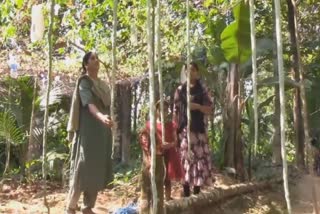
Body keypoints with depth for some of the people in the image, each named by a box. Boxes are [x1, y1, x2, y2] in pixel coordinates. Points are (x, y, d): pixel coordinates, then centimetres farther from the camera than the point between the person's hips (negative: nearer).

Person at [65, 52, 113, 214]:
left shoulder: (102, 84, 17)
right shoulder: (84, 82, -7)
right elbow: (89, 103, -24)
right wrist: (101, 116, -43)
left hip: (102, 132, 8)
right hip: (88, 131, -7)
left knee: (98, 169, 7)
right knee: (83, 168, -8)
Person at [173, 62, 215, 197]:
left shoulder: (202, 90, 6)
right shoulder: (180, 90, 7)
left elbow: (209, 110, 4)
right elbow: (175, 111, 5)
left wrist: (197, 106, -13)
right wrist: (175, 129, -1)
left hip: (199, 130, 0)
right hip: (184, 129, 0)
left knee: (200, 158, -1)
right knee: (185, 158, -1)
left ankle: (197, 193, 9)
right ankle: (186, 193, 7)